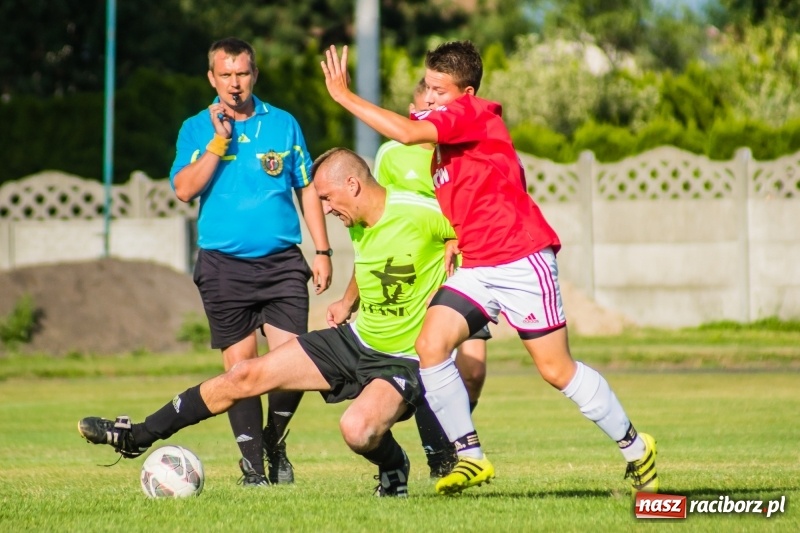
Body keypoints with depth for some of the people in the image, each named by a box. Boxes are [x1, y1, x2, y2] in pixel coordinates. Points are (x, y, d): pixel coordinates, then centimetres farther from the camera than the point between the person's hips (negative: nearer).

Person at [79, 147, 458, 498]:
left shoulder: (421, 214, -22)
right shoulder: (358, 224, 4)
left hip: (402, 361, -8)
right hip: (354, 339, 8)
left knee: (357, 429, -37)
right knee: (246, 375, 3)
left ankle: (394, 469, 1)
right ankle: (137, 437, 15)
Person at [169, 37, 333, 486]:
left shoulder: (283, 125, 8)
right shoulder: (197, 129, 6)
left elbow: (308, 189, 13)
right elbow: (184, 189, -6)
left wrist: (323, 251, 8)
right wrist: (217, 143, -13)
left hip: (282, 262, 1)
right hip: (224, 265, -1)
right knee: (240, 365, -2)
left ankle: (275, 444, 14)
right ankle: (252, 465, 6)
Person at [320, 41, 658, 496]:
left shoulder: (474, 114, -10)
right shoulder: (442, 135, 18)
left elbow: (407, 132, -25)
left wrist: (344, 95, -20)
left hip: (521, 258, -8)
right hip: (475, 268, 8)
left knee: (556, 369, -3)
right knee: (431, 343, -14)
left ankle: (636, 448, 15)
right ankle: (471, 457, -7)